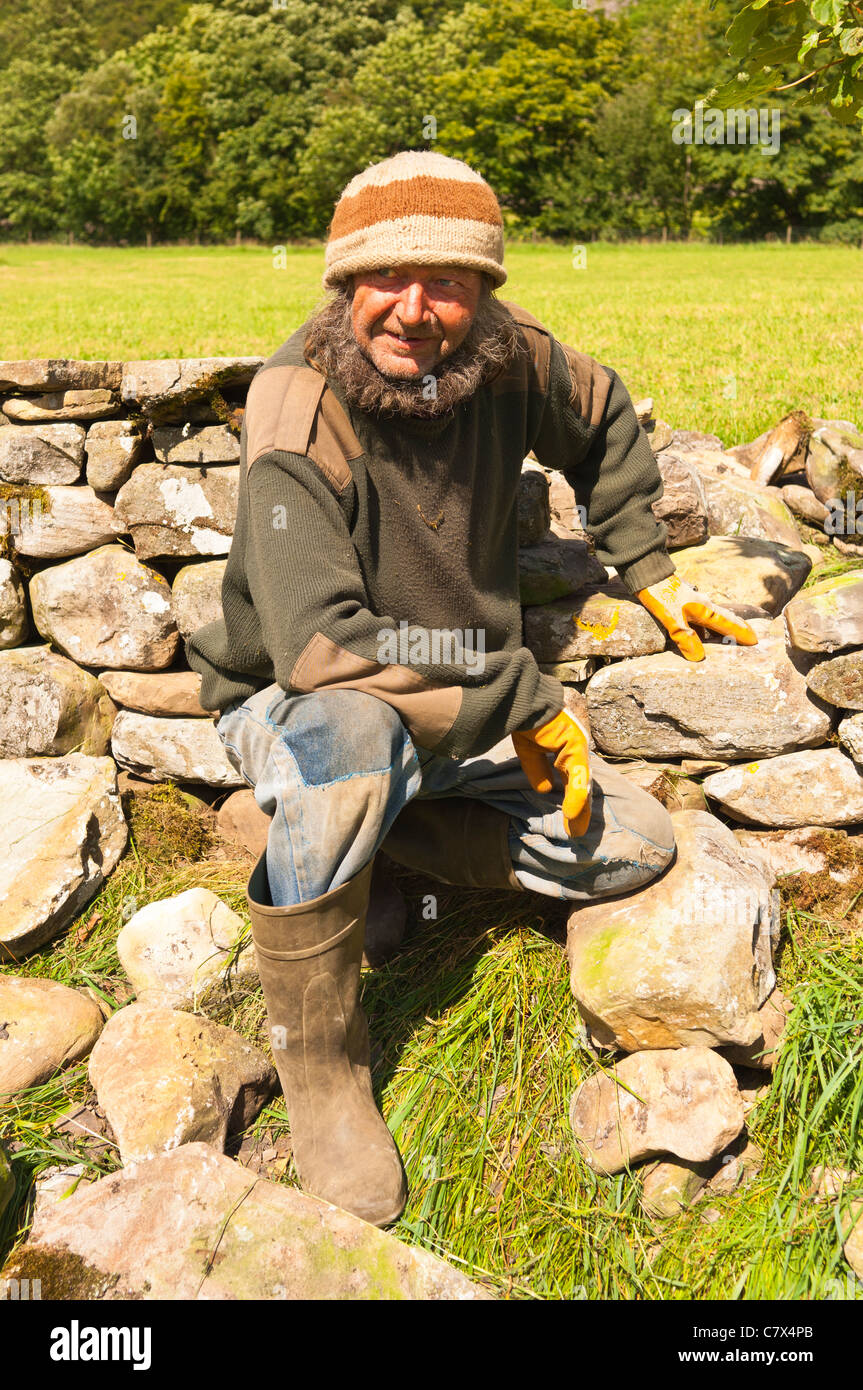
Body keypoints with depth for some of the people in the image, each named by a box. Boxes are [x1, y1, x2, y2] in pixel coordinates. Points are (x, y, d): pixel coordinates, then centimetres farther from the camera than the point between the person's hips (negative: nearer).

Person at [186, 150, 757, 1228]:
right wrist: (527, 704, -30)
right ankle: (318, 1062, -22)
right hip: (292, 713, -5)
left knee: (638, 845, -7)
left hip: (463, 725, 6)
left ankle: (368, 825, -2)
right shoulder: (297, 421, -25)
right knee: (349, 727, -42)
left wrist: (650, 573, 11)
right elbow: (322, 647, -36)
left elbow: (605, 422, 16)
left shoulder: (507, 360, -8)